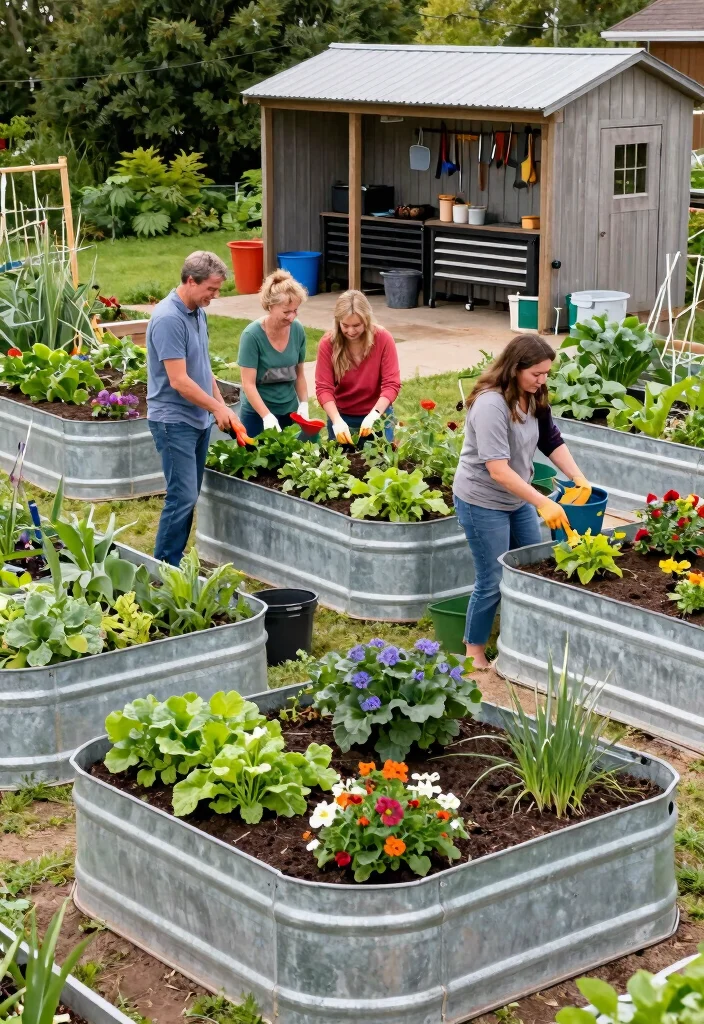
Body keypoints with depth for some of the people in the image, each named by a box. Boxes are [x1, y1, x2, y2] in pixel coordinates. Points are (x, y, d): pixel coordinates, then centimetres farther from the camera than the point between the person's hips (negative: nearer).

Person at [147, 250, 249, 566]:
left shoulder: (198, 312, 9)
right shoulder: (168, 319, -20)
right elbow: (178, 380, -22)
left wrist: (223, 407, 11)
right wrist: (217, 408, -11)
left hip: (198, 419, 9)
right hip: (174, 421, -9)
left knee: (189, 496, 10)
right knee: (183, 496, -10)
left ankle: (175, 562, 17)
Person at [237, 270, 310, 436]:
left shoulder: (298, 330, -4)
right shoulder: (252, 335, -17)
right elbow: (248, 384, -17)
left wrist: (304, 404, -3)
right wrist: (267, 415, -26)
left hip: (289, 411, 4)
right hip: (257, 413, -4)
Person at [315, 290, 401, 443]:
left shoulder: (383, 339, -15)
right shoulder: (327, 343, -14)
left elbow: (392, 384, -17)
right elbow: (323, 388, -16)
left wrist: (374, 415, -31)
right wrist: (337, 421, -31)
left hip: (378, 415, 0)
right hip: (341, 415, 0)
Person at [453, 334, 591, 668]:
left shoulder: (532, 398, 0)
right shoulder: (491, 404, -28)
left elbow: (552, 440, 6)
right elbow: (498, 469, -31)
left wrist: (579, 479, -9)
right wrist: (543, 503, -33)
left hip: (518, 498, 9)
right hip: (483, 502, -8)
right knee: (492, 581, -1)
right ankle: (474, 655, 15)